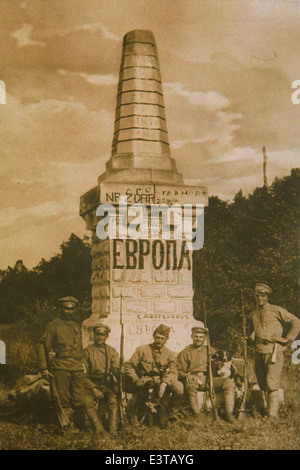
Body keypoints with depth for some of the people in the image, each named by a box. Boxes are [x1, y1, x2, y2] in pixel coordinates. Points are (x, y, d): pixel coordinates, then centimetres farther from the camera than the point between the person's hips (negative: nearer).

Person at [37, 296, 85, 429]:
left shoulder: (77, 327, 19)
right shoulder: (53, 326, 2)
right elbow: (42, 347, 0)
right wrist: (43, 368, -5)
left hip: (77, 368, 4)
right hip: (60, 367, -4)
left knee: (79, 400, -1)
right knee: (64, 399, -2)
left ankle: (81, 425, 8)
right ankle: (69, 424, 7)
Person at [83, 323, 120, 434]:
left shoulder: (112, 351, 13)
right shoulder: (87, 351, 7)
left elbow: (117, 370, 2)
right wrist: (94, 388, -11)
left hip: (108, 384, 1)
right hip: (91, 384, -1)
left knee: (113, 401, -30)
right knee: (88, 402, -31)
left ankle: (113, 431, -27)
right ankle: (99, 431, -30)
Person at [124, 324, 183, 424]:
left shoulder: (170, 354, 13)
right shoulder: (142, 350, 9)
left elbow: (173, 373, 0)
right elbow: (128, 367, 5)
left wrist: (164, 383, -21)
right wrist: (136, 380, -13)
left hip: (161, 381, 2)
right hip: (144, 380, -2)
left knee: (179, 386, -28)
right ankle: (137, 415, -16)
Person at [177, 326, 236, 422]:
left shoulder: (210, 351, 22)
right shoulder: (185, 352, 12)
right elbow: (179, 372, 5)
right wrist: (188, 376, -17)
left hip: (208, 379, 3)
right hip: (193, 379, -3)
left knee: (229, 382, -22)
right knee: (190, 385, -40)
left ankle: (229, 414, -22)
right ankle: (196, 415, -34)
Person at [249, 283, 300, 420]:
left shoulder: (276, 310, -3)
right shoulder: (253, 314, 15)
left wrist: (286, 339, -5)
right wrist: (252, 335, 12)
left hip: (273, 351, -6)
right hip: (259, 352, 6)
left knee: (272, 384, -11)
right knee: (262, 384, 9)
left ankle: (272, 415, -9)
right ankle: (264, 409, 21)